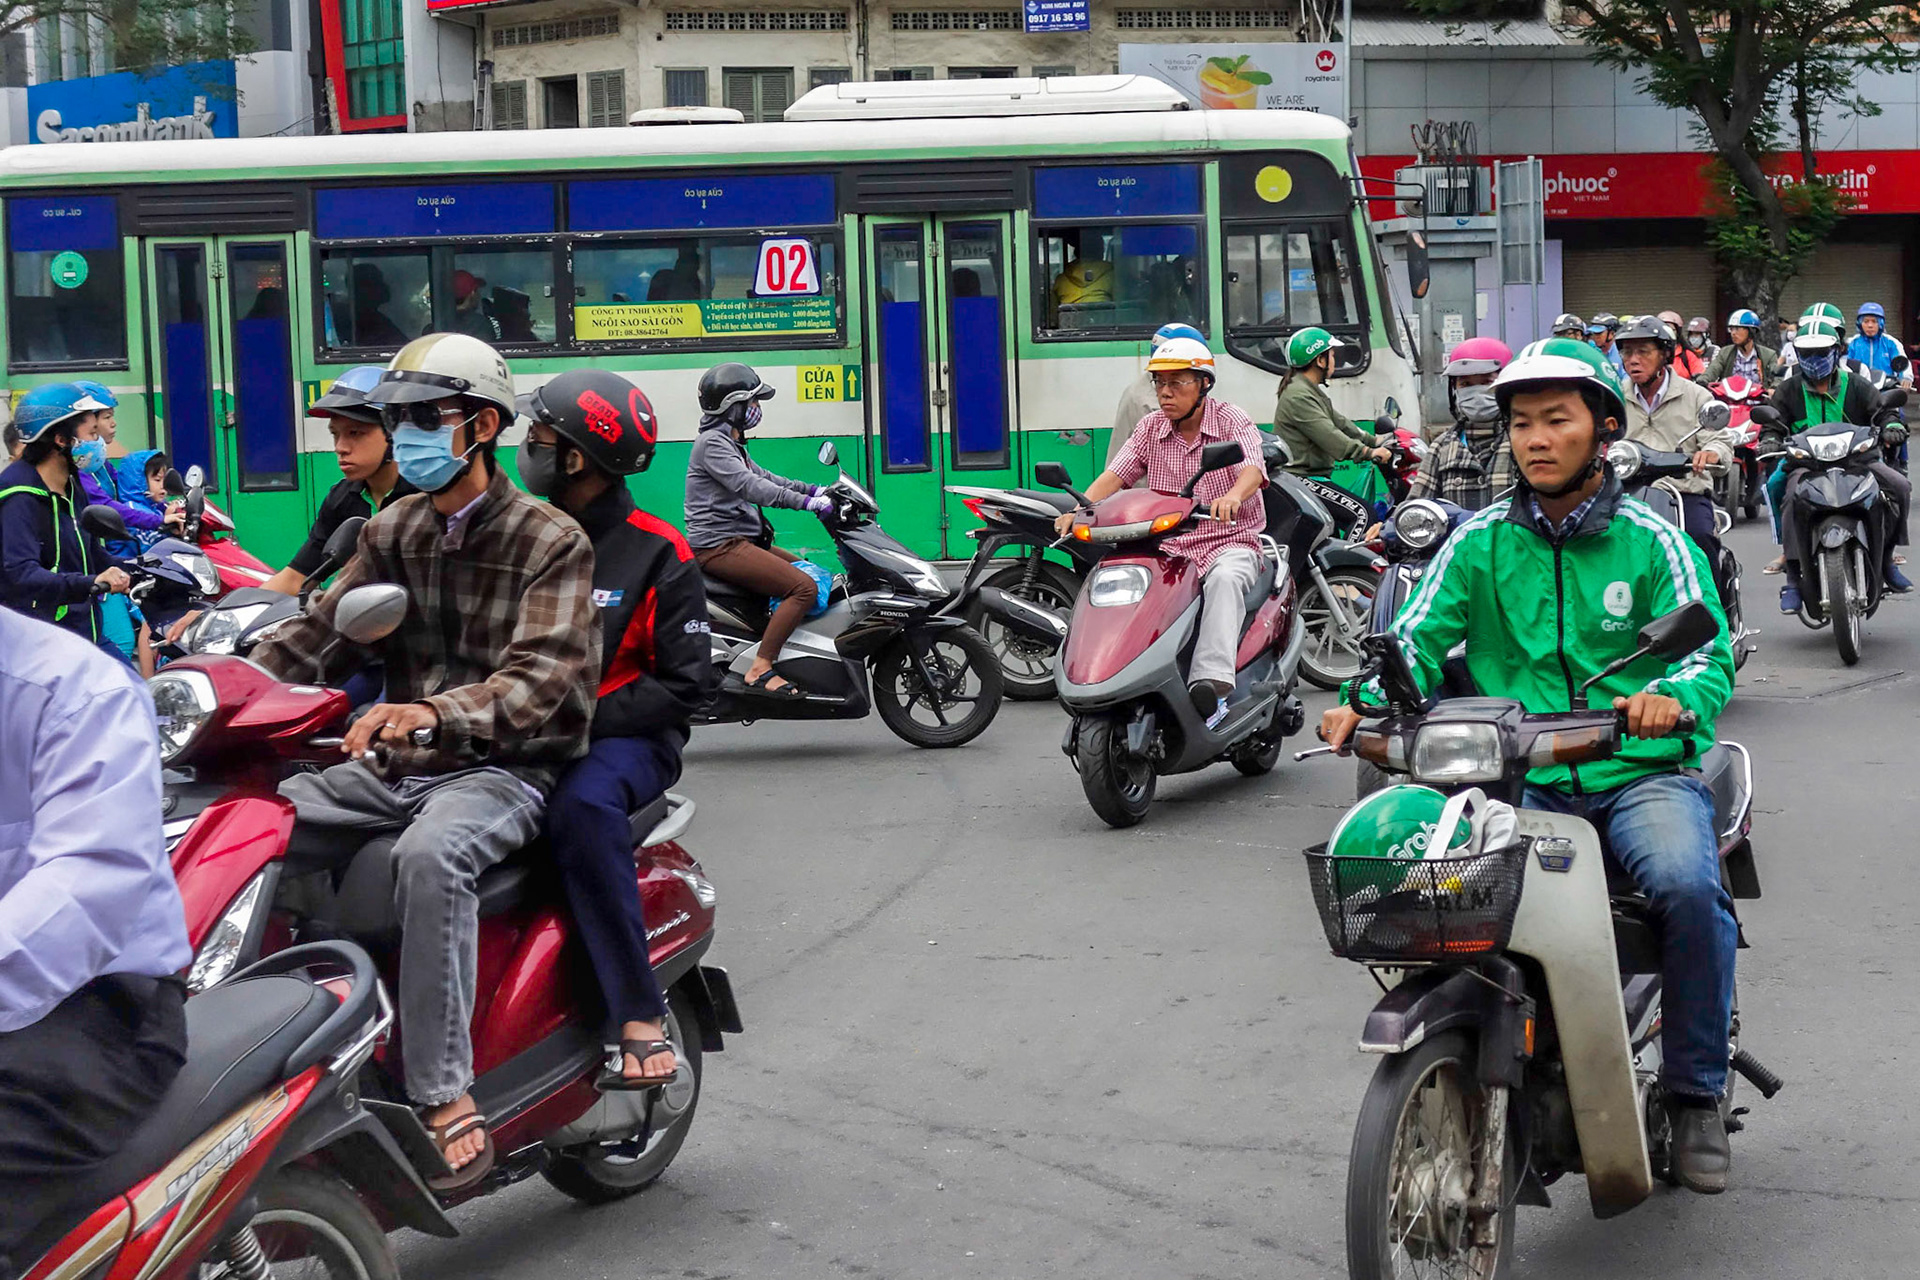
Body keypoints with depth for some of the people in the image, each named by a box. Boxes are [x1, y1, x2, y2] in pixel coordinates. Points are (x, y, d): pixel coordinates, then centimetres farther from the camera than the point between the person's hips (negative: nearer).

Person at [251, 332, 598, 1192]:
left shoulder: (550, 541, -5)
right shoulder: (391, 533, 14)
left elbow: (541, 678, -20)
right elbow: (317, 636, 6)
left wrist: (437, 712, -39)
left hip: (505, 770, -6)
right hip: (392, 768, 7)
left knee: (429, 854, -38)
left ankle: (448, 1104, -37)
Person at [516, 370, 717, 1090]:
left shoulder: (657, 552, -2)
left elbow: (687, 686, -7)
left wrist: (577, 719, -17)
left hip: (624, 736, -5)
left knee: (582, 803, -39)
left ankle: (640, 1017, -36)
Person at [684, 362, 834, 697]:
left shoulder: (729, 442, 20)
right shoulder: (712, 442, -13)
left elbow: (761, 476, 24)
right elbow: (749, 486, -24)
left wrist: (814, 490, 13)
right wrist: (807, 502, -27)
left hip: (740, 540, 11)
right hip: (720, 546, -11)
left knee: (808, 571, 18)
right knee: (804, 587, -22)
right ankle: (760, 669, -25)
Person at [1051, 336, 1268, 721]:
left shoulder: (1232, 420, -1)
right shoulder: (1151, 428, 12)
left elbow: (1252, 470, -20)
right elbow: (1115, 475, 0)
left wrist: (1232, 496, -45)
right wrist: (1080, 509, -20)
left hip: (1230, 542, -4)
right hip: (1168, 547, 4)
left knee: (1224, 580, -38)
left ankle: (1212, 682, -49)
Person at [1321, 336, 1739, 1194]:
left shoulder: (1653, 543, 5)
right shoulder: (1479, 543, 10)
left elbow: (1710, 655, -6)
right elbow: (1417, 638, 1)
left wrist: (1673, 697, -30)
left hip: (1643, 774, -1)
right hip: (1521, 783, 2)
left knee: (1686, 882, -31)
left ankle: (1696, 1092, -10)